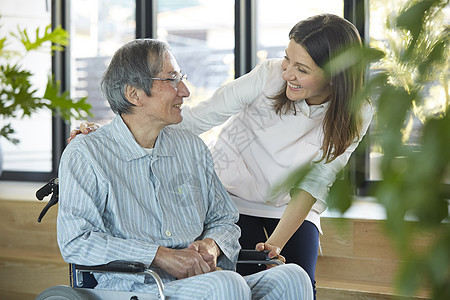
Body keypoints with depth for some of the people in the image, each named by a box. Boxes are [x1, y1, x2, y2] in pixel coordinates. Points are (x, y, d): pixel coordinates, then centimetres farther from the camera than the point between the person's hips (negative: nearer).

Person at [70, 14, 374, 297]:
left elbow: (314, 184, -16)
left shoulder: (355, 116, -16)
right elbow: (196, 119, -18)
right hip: (232, 195, -1)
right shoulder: (270, 75, -22)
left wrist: (276, 242, -29)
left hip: (291, 210, 2)